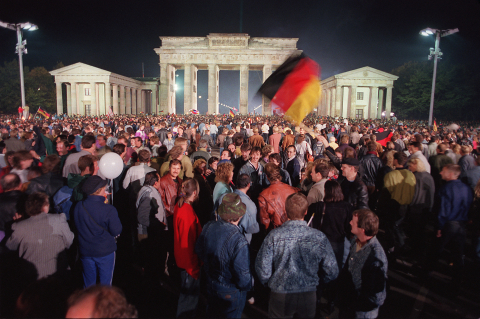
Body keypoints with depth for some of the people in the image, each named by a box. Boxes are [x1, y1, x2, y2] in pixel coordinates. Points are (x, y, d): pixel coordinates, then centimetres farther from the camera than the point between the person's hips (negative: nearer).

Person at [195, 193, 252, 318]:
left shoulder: (208, 227, -19)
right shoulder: (239, 241, -38)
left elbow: (199, 250, 0)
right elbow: (242, 274, -28)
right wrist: (247, 286, -5)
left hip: (211, 285, 5)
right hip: (231, 293, -5)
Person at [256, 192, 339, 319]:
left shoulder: (273, 236, -19)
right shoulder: (319, 237, -16)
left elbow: (263, 270, -15)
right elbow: (332, 272, -9)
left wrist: (271, 283, 7)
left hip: (280, 295, -1)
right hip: (309, 295, 1)